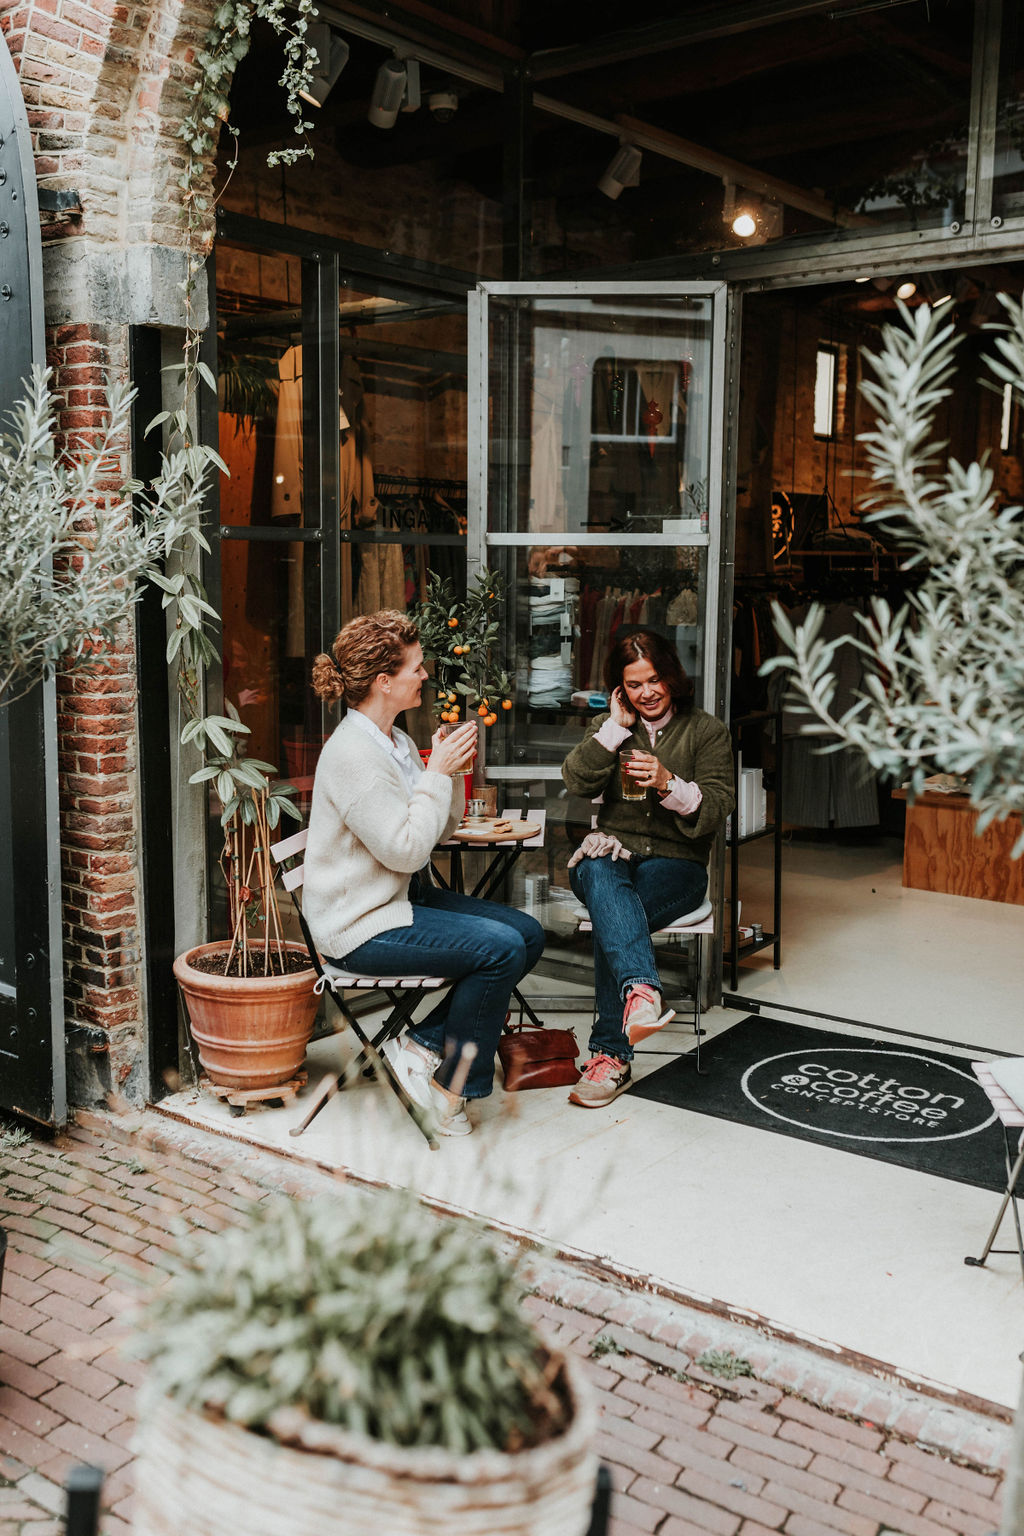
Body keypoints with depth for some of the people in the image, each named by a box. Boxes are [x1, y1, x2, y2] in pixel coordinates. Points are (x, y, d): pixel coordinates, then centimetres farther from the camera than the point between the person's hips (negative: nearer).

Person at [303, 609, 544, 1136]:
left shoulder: (396, 739, 11)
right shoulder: (351, 754, -20)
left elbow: (438, 831, 13)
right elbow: (405, 850, -23)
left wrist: (454, 770, -2)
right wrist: (437, 773, -16)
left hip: (405, 898, 10)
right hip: (361, 924, -10)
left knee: (528, 933, -2)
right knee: (501, 949, -22)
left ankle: (423, 1042, 2)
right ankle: (453, 1082, -2)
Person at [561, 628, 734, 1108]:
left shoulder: (707, 731, 9)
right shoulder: (608, 727, 18)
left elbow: (716, 809, -2)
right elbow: (577, 782, -1)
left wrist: (668, 784, -18)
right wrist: (615, 727, -4)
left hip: (676, 863, -2)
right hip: (612, 853, 2)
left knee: (608, 918, -33)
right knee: (600, 875, -38)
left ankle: (610, 1054, -30)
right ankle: (641, 990, -61)